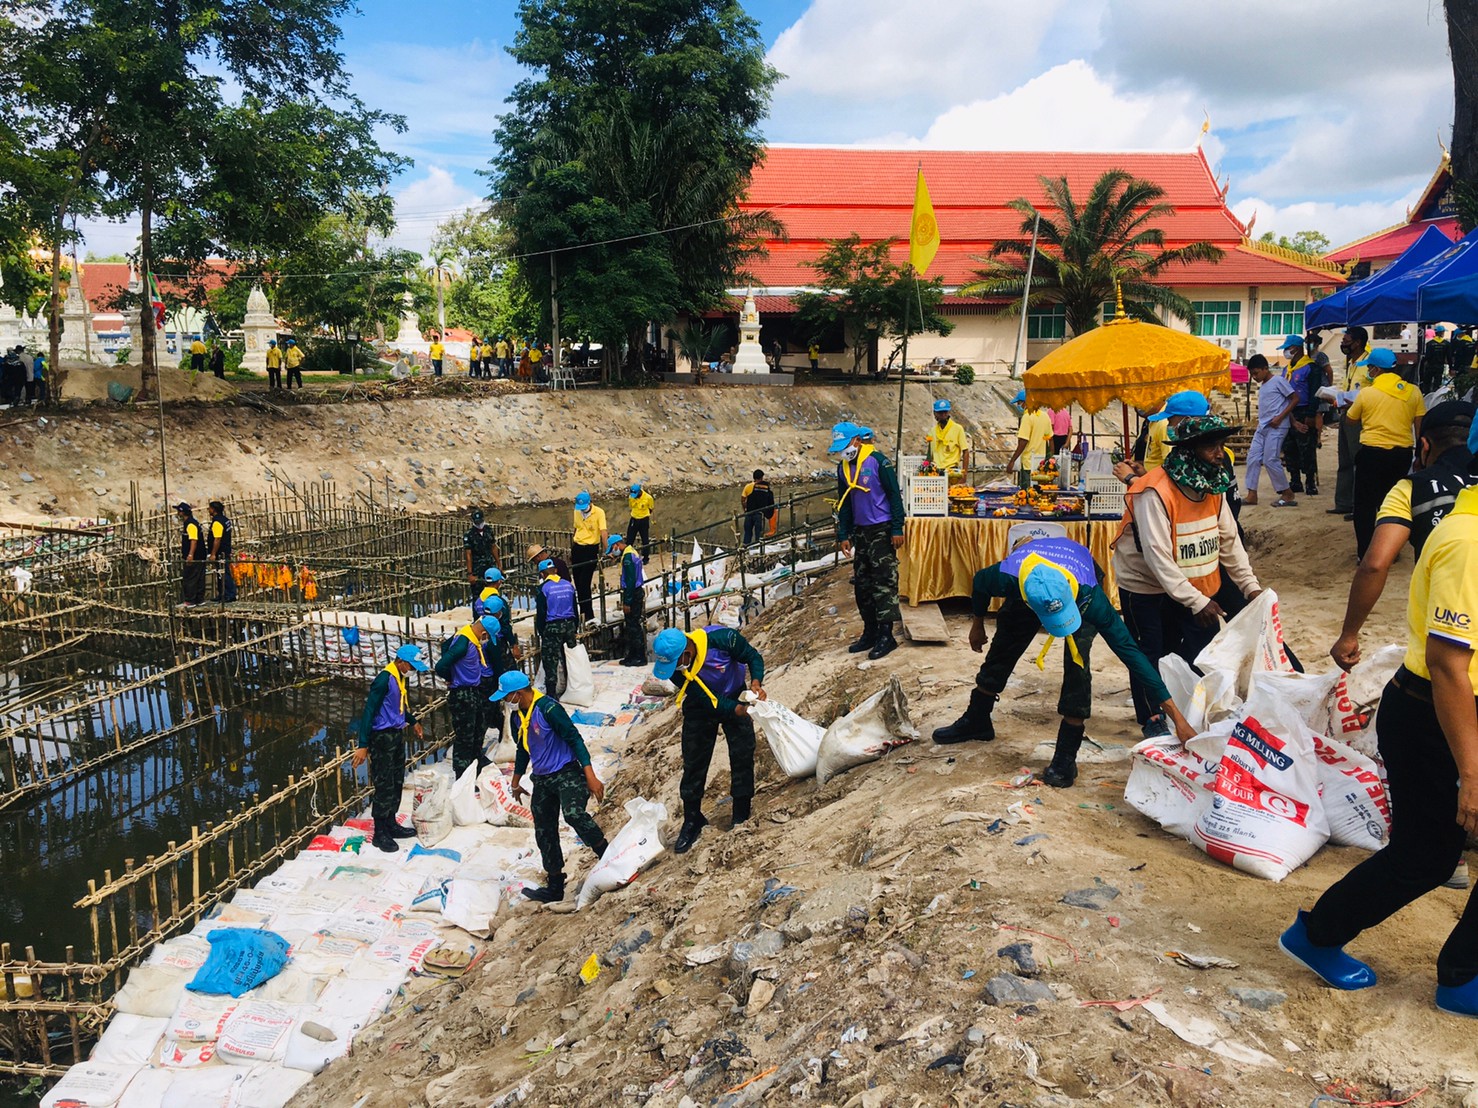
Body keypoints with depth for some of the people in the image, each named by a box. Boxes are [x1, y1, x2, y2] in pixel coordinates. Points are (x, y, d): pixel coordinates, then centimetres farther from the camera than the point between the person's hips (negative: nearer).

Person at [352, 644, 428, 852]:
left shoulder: (400, 677, 7)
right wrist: (363, 746, -23)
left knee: (397, 784, 16)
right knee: (384, 787, -3)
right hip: (382, 738, -9)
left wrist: (413, 722, 37)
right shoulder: (384, 679, -21)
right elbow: (369, 711, -22)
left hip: (397, 735, 9)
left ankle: (391, 825, 28)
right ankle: (379, 834, 7)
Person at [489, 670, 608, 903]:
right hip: (542, 780, 9)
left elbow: (574, 739, -20)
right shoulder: (519, 716, 8)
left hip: (567, 773, -8)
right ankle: (554, 888, 22)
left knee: (574, 814, -33)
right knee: (544, 835, 10)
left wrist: (591, 776, -25)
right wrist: (516, 781, 34)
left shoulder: (548, 708, -18)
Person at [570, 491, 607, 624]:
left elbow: (603, 532, -19)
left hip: (591, 549, -6)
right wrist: (571, 550, 20)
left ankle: (588, 614, 1)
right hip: (577, 548, 6)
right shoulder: (577, 512, 7)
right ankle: (583, 612, 23)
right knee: (578, 582, 11)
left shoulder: (598, 513, -12)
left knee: (584, 583, -9)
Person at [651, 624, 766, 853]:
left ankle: (742, 816, 13)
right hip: (701, 707, 1)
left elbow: (753, 657, -16)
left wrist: (756, 682, -34)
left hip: (735, 699, -1)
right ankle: (692, 820, 17)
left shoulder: (722, 639, -36)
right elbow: (706, 700, -25)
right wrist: (738, 710, -37)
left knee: (742, 757, -2)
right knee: (693, 763, 2)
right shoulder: (672, 665, -28)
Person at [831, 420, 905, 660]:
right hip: (860, 531, 8)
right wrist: (844, 536, 10)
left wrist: (897, 529, -13)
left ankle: (886, 635, -6)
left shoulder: (877, 461, -12)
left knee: (884, 581, -8)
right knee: (861, 584, 10)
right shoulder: (843, 468, 9)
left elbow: (894, 495, -10)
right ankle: (870, 632, 19)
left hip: (882, 529, -7)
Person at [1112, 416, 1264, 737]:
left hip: (1192, 586, 7)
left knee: (1202, 645, 8)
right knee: (1151, 654, 5)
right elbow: (1157, 557, -31)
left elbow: (1229, 541, 4)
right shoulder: (1156, 492, -28)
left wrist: (1250, 586, -3)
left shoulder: (1214, 487, -3)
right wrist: (1196, 602, -33)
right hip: (1144, 586, -7)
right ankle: (1151, 719, 22)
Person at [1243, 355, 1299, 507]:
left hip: (1276, 427, -9)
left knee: (1270, 460, -11)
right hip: (1262, 427, 9)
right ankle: (1252, 494, 5)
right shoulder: (1262, 385, 17)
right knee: (1253, 458, 2)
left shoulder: (1278, 380, -7)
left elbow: (1295, 399, -11)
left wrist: (1280, 418, -16)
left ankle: (1287, 494, 1)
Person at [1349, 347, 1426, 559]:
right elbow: (1420, 425, 2)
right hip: (1403, 453, 4)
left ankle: (1365, 552, 7)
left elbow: (1351, 419, 7)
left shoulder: (1366, 393, -7)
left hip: (1372, 452, -4)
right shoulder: (1413, 391, 0)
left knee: (1365, 504, 7)